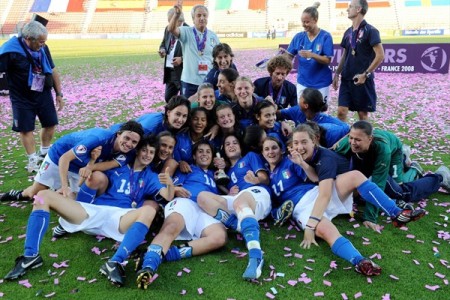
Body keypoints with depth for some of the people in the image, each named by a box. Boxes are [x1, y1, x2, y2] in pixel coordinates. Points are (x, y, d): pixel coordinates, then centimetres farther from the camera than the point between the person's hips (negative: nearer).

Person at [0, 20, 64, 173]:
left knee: (50, 124, 11)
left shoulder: (43, 48, -2)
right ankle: (33, 160, 18)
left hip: (44, 94, 5)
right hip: (22, 98, -4)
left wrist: (59, 94, 8)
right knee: (25, 129, 3)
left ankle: (44, 153, 33)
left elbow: (53, 71, 7)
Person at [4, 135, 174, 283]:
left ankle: (115, 263, -44)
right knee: (44, 196, -10)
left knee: (149, 211, -35)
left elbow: (168, 198, 1)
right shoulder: (117, 167, 23)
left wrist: (170, 184, -19)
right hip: (93, 212, 3)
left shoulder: (150, 177, 18)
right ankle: (30, 256, -18)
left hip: (120, 218, -2)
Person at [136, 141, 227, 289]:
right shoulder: (187, 169, 27)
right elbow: (172, 187, 13)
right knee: (171, 227, -38)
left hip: (205, 213, 2)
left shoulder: (214, 176, 38)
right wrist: (175, 189, -9)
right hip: (184, 202, -2)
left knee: (220, 235, -32)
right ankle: (148, 266, -62)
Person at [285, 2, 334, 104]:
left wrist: (312, 55, -29)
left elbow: (328, 60, -13)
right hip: (303, 82, 3)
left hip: (321, 83, -3)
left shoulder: (325, 36, -9)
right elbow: (289, 56, 3)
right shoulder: (299, 37, 1)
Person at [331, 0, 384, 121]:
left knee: (363, 113, 4)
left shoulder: (370, 31, -8)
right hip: (346, 79, 6)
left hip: (363, 80, -5)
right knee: (341, 111, -1)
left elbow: (380, 55, -13)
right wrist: (337, 74, 12)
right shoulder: (348, 32, 11)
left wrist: (365, 74, -16)